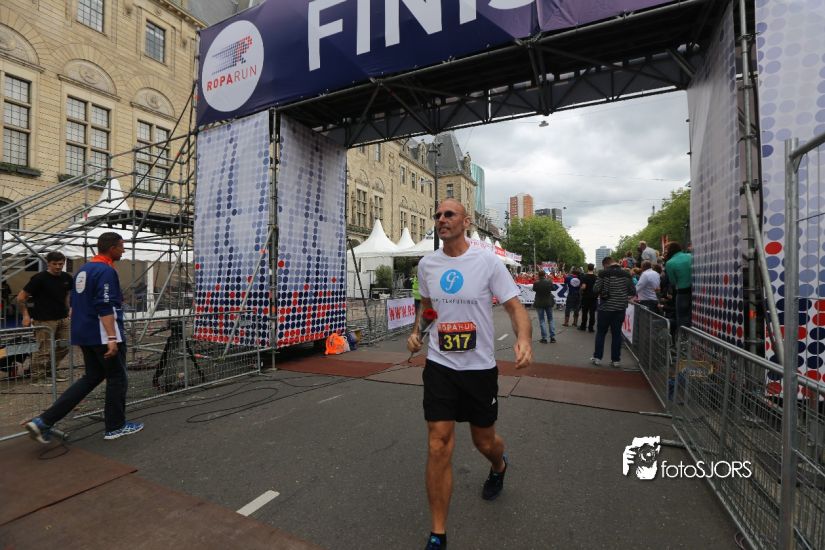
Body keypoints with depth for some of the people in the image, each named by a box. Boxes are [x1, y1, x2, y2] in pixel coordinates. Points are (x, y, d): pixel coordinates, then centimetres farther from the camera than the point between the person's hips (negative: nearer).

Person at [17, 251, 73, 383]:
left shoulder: (66, 278, 6)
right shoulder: (39, 278, -11)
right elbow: (21, 297, -6)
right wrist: (26, 315, -6)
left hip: (63, 319, 6)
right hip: (44, 320, -6)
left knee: (64, 347, 10)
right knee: (43, 350, -4)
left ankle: (50, 371, 28)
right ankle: (37, 377, 10)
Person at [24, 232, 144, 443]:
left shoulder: (83, 270, 13)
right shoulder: (106, 271, -17)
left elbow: (76, 304, 21)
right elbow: (105, 308, -25)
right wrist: (112, 338, -26)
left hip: (84, 334, 9)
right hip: (103, 335, -9)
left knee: (92, 377, 17)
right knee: (117, 378, 5)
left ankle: (43, 421, 10)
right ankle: (115, 426, 16)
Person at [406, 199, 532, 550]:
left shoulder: (487, 261, -10)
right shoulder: (426, 264, 2)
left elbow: (515, 306, -9)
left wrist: (524, 339, -28)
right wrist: (416, 331, 6)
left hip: (480, 367, -1)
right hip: (439, 366, 2)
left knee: (485, 441, 17)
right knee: (439, 448, -3)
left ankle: (499, 467, 56)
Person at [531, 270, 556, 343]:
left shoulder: (536, 283, -16)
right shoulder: (549, 282, -10)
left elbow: (534, 289, 2)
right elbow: (552, 289, 8)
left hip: (539, 303, -2)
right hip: (549, 302, 2)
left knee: (542, 320, 5)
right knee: (551, 319, 14)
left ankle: (544, 338, 4)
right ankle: (552, 337, 13)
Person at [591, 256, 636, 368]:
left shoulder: (604, 273, -10)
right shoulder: (625, 274, 2)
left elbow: (597, 290, -14)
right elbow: (632, 291, 4)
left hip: (605, 308, -3)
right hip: (620, 308, 3)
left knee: (601, 333, 8)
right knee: (617, 333, 10)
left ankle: (597, 357, 10)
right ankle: (616, 359, 13)